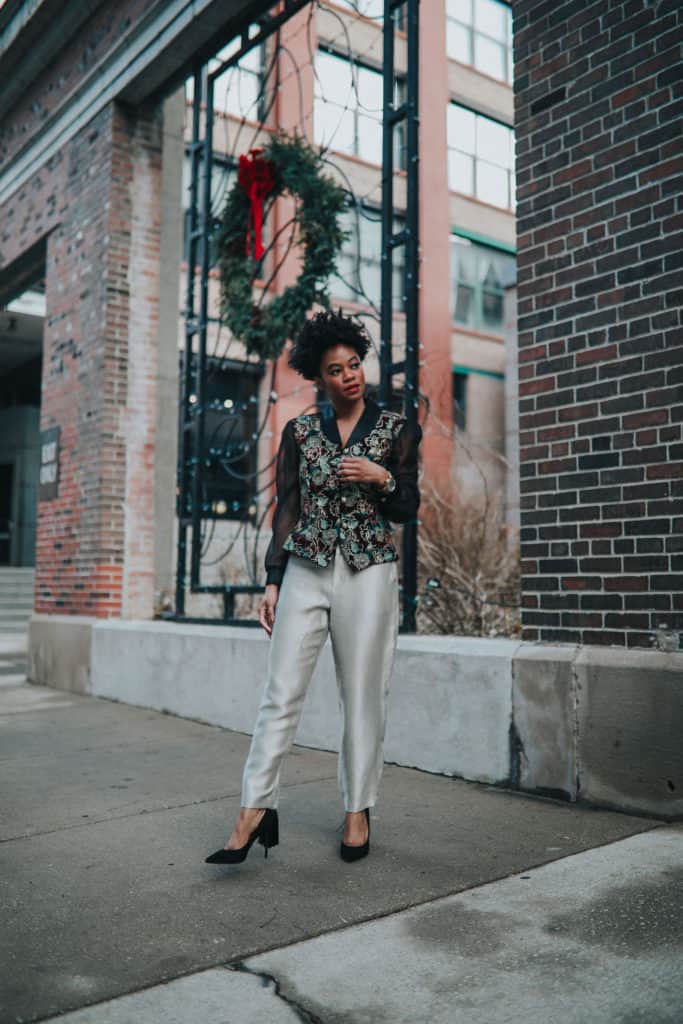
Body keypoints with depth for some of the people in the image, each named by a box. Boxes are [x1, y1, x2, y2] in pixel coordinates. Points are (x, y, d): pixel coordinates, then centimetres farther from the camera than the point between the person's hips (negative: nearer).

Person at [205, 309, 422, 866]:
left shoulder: (397, 430, 5)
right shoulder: (299, 431, 8)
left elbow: (408, 511, 7)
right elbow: (287, 508, 6)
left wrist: (382, 479, -13)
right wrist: (273, 581, 0)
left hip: (369, 573, -1)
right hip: (306, 570, 1)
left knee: (363, 696, 3)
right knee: (282, 692, -3)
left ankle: (358, 813, 16)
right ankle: (256, 811, 2)